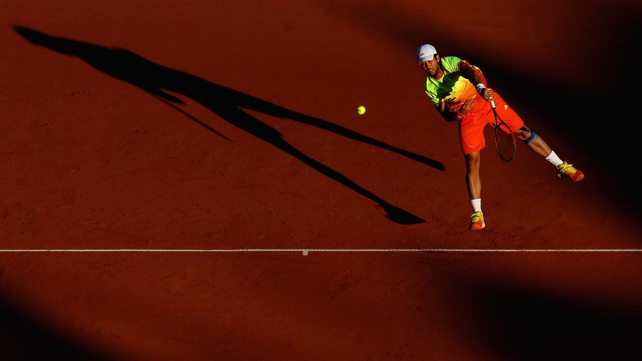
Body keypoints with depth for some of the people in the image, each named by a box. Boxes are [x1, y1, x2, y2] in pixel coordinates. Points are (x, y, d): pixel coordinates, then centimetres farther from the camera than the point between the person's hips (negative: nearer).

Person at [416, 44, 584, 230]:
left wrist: (481, 88, -58)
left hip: (485, 101, -2)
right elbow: (447, 116, -2)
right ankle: (477, 214, -2)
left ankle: (562, 166, 15)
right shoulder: (429, 87, -6)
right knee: (472, 162, -7)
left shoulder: (451, 62, -17)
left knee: (523, 132, -2)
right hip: (466, 116, 2)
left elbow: (470, 71, -38)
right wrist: (459, 113, -25)